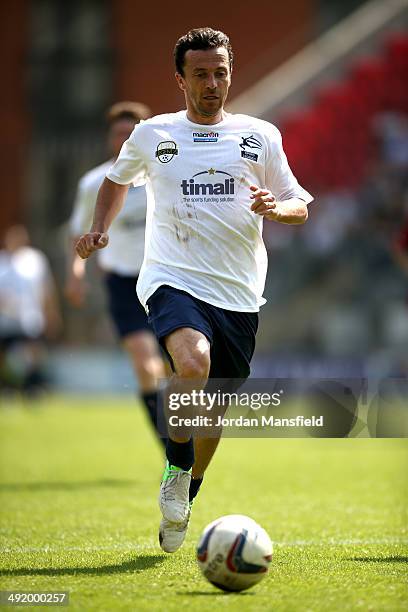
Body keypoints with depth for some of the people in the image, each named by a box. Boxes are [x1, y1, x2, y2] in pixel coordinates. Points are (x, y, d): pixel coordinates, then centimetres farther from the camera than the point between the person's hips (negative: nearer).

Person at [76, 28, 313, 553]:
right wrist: (98, 230, 11)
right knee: (193, 363, -32)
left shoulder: (261, 136, 8)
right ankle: (176, 468, -9)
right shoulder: (151, 135, 8)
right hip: (172, 279, -2)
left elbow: (301, 206, 12)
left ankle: (181, 507, 32)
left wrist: (276, 207, -11)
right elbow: (117, 179, 27)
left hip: (238, 293, 2)